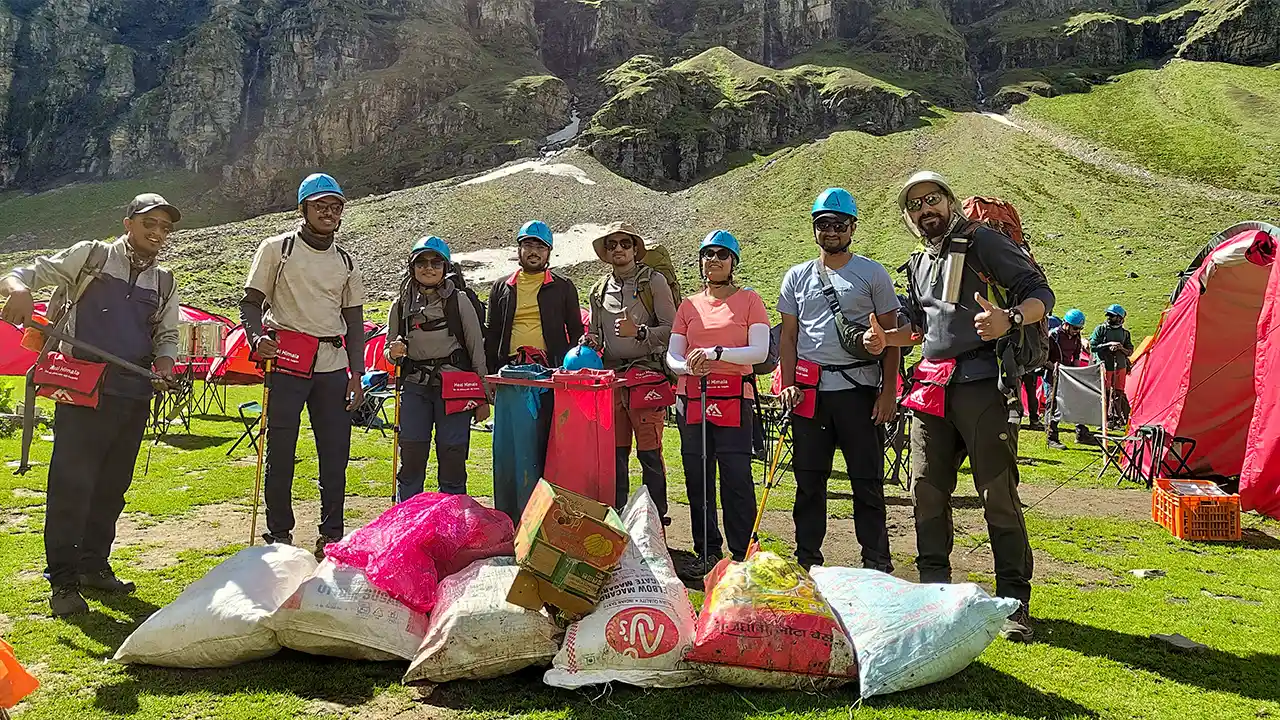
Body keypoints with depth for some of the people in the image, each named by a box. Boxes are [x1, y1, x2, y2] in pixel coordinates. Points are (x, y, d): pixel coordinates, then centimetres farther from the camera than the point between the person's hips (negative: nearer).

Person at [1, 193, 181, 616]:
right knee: (71, 484, -6)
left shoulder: (164, 284, 15)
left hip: (133, 397, 5)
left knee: (112, 486, 11)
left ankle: (94, 565, 25)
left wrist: (164, 363, -1)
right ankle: (63, 581, 1)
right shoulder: (90, 256, 4)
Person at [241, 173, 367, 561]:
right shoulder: (277, 249, 4)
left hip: (333, 365, 4)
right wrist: (256, 338, -17)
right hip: (287, 362, -3)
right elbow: (251, 301, 3)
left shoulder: (346, 262, 15)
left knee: (336, 451, 3)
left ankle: (331, 533, 14)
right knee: (281, 451, 0)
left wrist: (356, 374, 7)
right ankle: (279, 534, 12)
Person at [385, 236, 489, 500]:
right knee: (411, 458, 0)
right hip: (415, 387, 2)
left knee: (452, 458, -1)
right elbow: (390, 351, 19)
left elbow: (477, 348, 2)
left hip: (454, 386, -2)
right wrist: (393, 354, -7)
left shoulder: (459, 301, 3)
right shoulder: (401, 305, 10)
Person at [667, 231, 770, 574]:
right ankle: (707, 552, 17)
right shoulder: (688, 305, 15)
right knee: (697, 478, 6)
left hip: (733, 398, -4)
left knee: (736, 477, -6)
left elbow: (760, 352, -6)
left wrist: (716, 353, -18)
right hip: (691, 398, 4)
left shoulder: (749, 300, 6)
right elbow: (672, 356, 9)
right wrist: (688, 367, -14)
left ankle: (743, 554, 5)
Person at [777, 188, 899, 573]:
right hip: (809, 391, 3)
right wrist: (788, 384, 1)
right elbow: (788, 336, 13)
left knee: (867, 479, 3)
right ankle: (807, 559, 19)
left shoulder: (873, 274, 5)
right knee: (809, 479, 8)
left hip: (859, 387, -2)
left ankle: (876, 561, 14)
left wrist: (889, 390, -4)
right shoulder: (797, 277, 12)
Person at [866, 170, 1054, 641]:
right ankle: (934, 586, 22)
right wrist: (886, 339, 14)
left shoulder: (982, 241, -1)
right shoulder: (919, 265, 21)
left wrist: (1009, 319, -26)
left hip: (980, 384, -7)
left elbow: (1041, 294, -6)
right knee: (926, 490, 9)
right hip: (930, 387, 7)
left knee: (998, 493, -5)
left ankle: (1014, 601, 4)